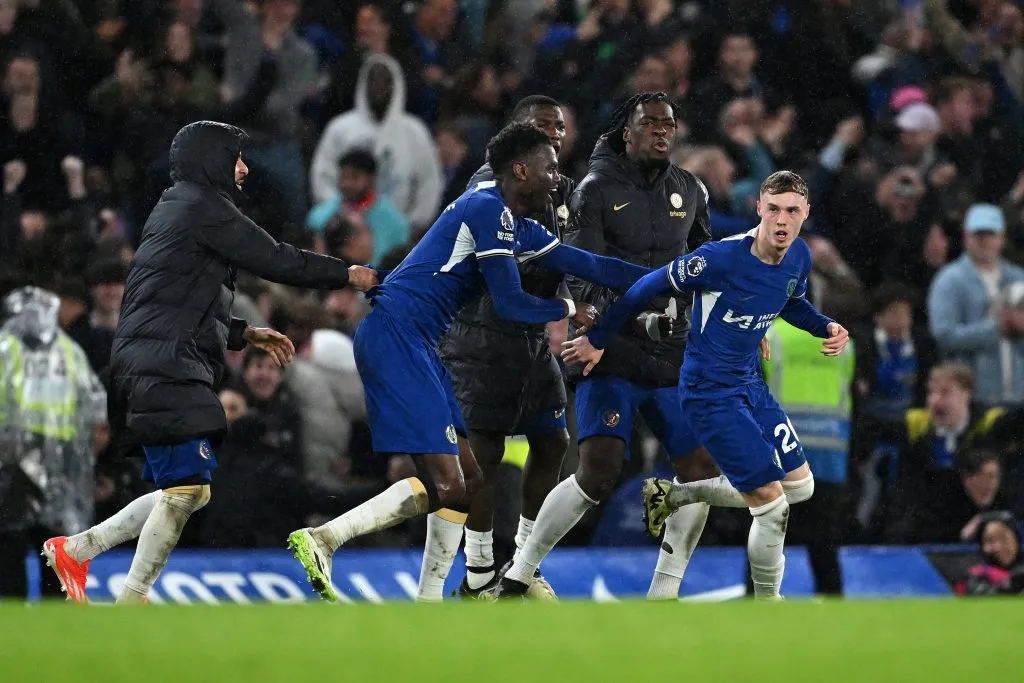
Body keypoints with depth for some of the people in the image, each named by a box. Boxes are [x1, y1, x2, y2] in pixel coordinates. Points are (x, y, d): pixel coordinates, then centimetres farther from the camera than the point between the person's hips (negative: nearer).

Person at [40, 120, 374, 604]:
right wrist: (347, 275, 4)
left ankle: (74, 549, 12)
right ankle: (130, 603, -14)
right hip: (164, 368, -10)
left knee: (186, 492, 10)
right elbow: (274, 260, -7)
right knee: (186, 487, -14)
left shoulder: (176, 209, 25)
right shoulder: (202, 205, -5)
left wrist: (245, 335, 25)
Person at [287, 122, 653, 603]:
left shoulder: (516, 227, 20)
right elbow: (511, 305, -12)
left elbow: (591, 266, 24)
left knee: (467, 478, 13)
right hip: (396, 335, -11)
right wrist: (568, 310, 5)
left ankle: (428, 604, 15)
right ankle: (321, 539, -18)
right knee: (447, 486, -15)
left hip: (414, 344, 11)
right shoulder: (489, 209, -10)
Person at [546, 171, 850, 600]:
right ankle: (767, 604, 13)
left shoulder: (799, 258, -3)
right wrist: (598, 340, -7)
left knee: (800, 485, 12)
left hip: (750, 384, 8)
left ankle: (672, 497, 21)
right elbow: (651, 286, -15)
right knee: (773, 505, -10)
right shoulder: (721, 259, -26)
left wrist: (826, 327, -1)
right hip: (710, 392, -8)